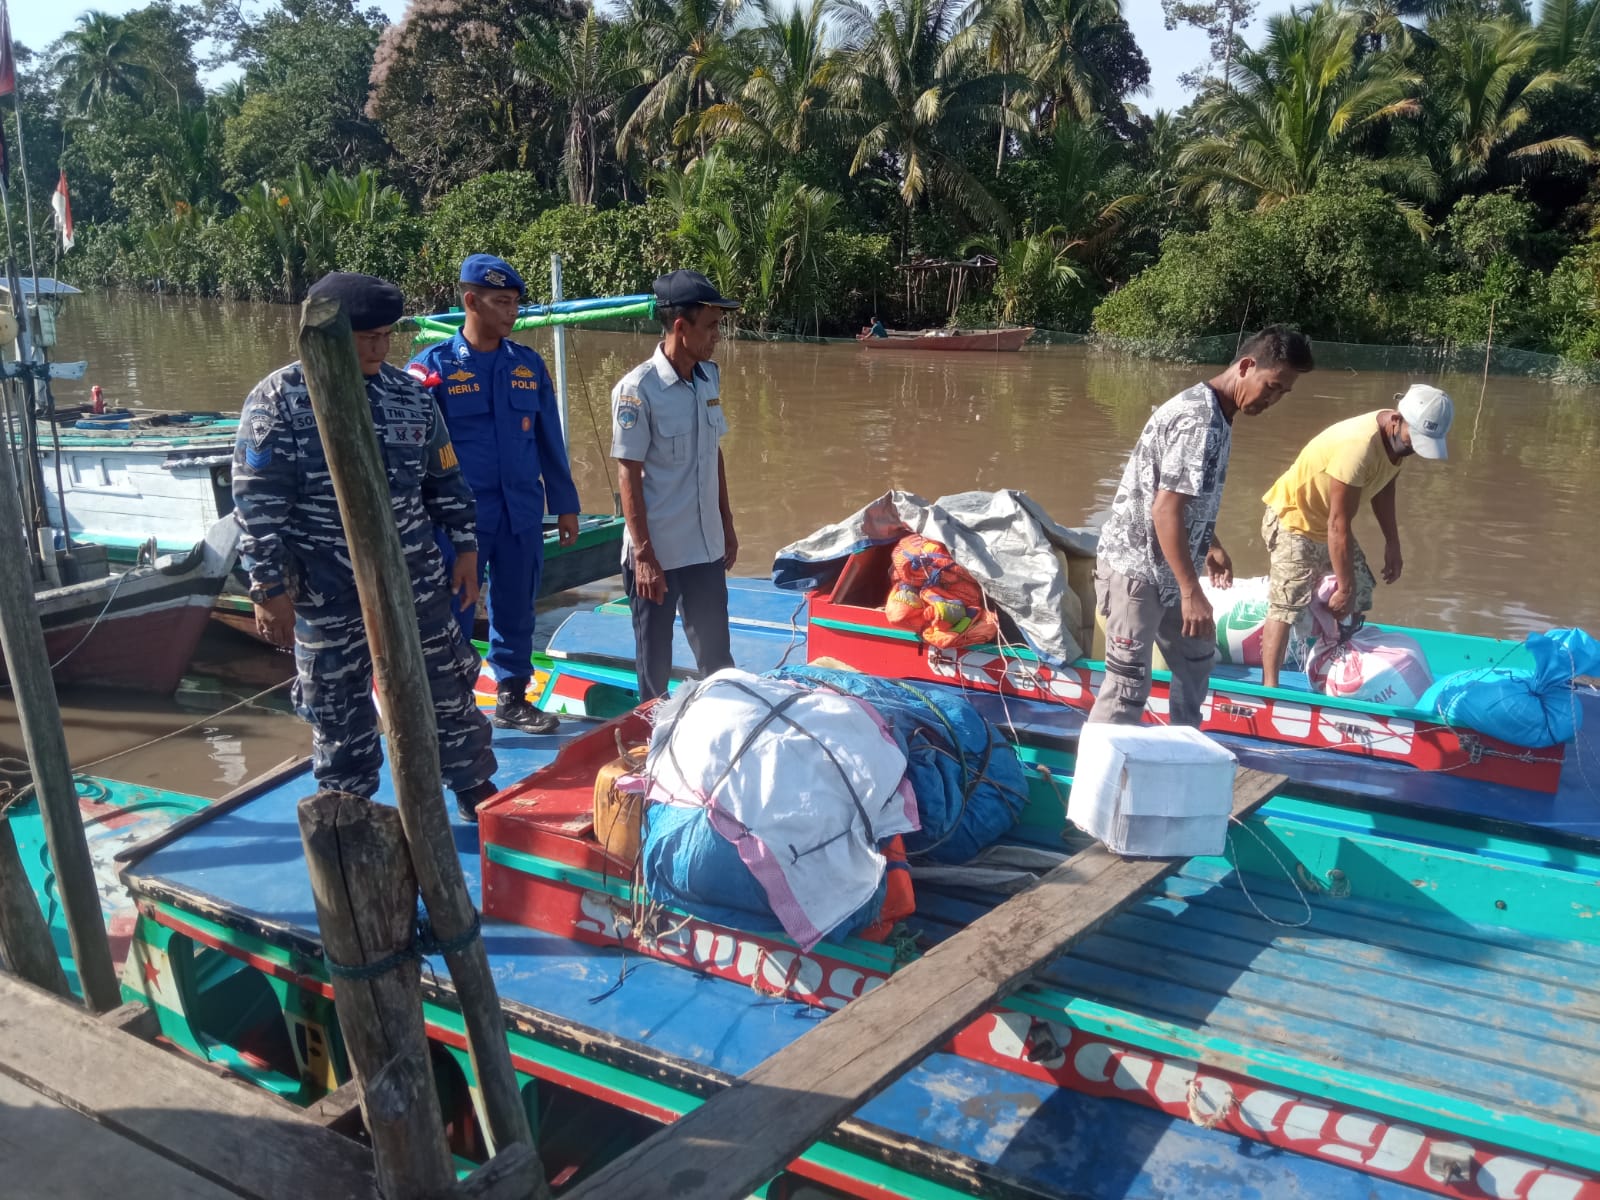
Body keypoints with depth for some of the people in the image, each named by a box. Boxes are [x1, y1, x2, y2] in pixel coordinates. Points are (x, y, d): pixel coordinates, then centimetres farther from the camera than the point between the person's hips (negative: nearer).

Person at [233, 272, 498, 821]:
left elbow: (445, 479, 13)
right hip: (327, 593, -3)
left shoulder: (411, 395, 3)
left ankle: (476, 791, 29)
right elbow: (258, 503, -11)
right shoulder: (279, 400, -10)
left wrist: (466, 547, 10)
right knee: (338, 708, 10)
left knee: (448, 687, 11)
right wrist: (270, 589, -13)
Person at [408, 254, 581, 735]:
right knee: (455, 615, 7)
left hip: (522, 512, 4)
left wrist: (565, 505, 11)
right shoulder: (433, 365, -6)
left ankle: (512, 699, 30)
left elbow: (549, 439, 10)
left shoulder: (529, 364, 5)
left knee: (516, 609, 14)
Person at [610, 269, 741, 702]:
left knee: (716, 656, 15)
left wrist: (727, 525, 15)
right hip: (657, 552, -6)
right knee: (655, 660, 11)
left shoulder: (709, 377, 3)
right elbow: (628, 475, -15)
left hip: (706, 547, 6)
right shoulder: (638, 389, -16)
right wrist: (644, 556, -16)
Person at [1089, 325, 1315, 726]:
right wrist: (1192, 592, -27)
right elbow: (1165, 510, -28)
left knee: (1196, 658, 23)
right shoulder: (1200, 421, -23)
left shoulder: (1214, 413, 9)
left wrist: (1211, 546, 29)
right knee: (1129, 685, -8)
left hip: (1165, 569, 11)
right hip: (1135, 569, -11)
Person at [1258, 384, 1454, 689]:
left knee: (1360, 596, 11)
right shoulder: (1358, 445, -36)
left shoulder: (1399, 436, -9)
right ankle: (1269, 687, -15)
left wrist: (1392, 544, 13)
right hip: (1293, 519, -9)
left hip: (1327, 522, 9)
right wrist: (1344, 588, -23)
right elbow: (1338, 525, -30)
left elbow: (1384, 489, 13)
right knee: (1287, 605, -16)